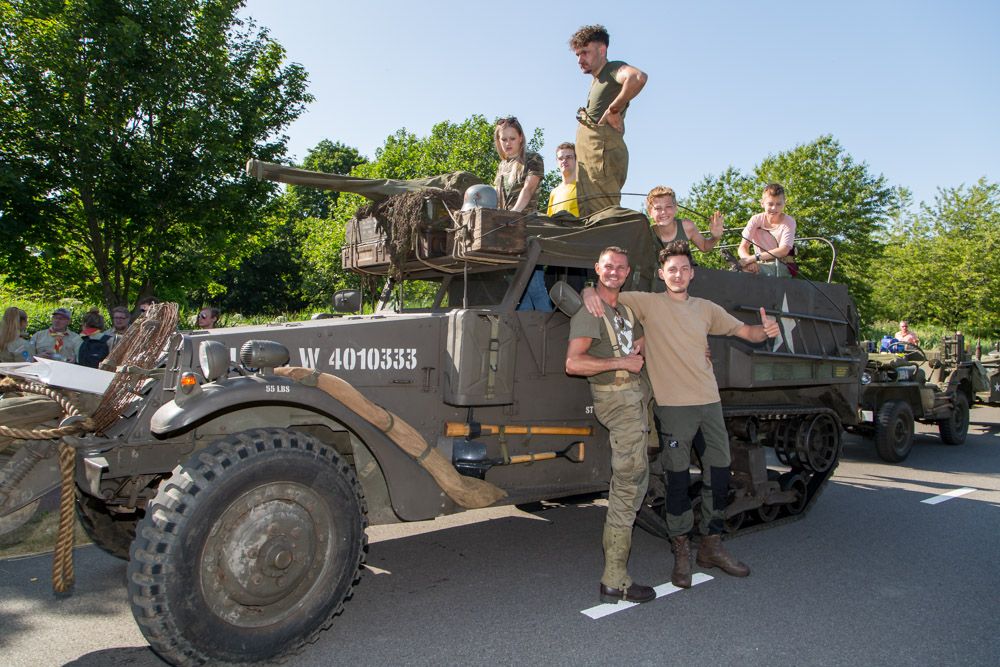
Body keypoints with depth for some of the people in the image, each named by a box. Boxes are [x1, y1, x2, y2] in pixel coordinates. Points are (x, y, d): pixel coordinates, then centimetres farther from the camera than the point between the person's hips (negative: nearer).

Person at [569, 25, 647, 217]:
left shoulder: (613, 69, -2)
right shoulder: (596, 81, 26)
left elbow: (639, 78, -24)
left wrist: (613, 109, -17)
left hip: (603, 152, -10)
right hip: (589, 159, 10)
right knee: (587, 217, 4)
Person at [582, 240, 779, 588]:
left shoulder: (706, 309, 14)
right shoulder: (647, 303, 1)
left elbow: (746, 332, 16)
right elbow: (606, 295, 1)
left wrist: (765, 330, -5)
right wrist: (590, 292, -22)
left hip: (709, 402, 5)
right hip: (673, 404, -5)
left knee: (718, 475, 11)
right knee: (678, 478, 0)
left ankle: (712, 546, 27)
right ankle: (681, 552, 15)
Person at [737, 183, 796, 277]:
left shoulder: (789, 222, -7)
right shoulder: (756, 220, 0)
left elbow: (783, 251, -21)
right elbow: (742, 248, -9)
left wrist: (753, 257, -33)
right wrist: (749, 262, -34)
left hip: (782, 268, -1)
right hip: (760, 265, 1)